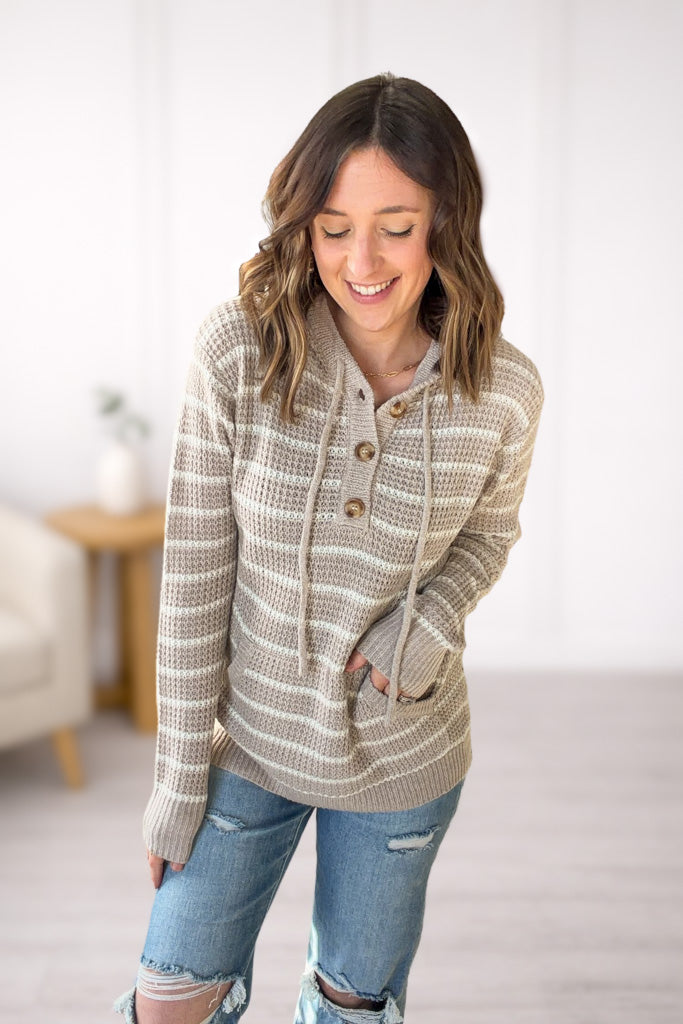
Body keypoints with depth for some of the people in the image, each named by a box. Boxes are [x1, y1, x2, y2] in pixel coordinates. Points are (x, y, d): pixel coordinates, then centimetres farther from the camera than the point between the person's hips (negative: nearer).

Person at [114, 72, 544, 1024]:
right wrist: (180, 770, -9)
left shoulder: (504, 391, -16)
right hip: (249, 738, 0)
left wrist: (430, 622, -17)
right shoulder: (238, 351, -20)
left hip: (404, 762, 1)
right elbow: (194, 571, -13)